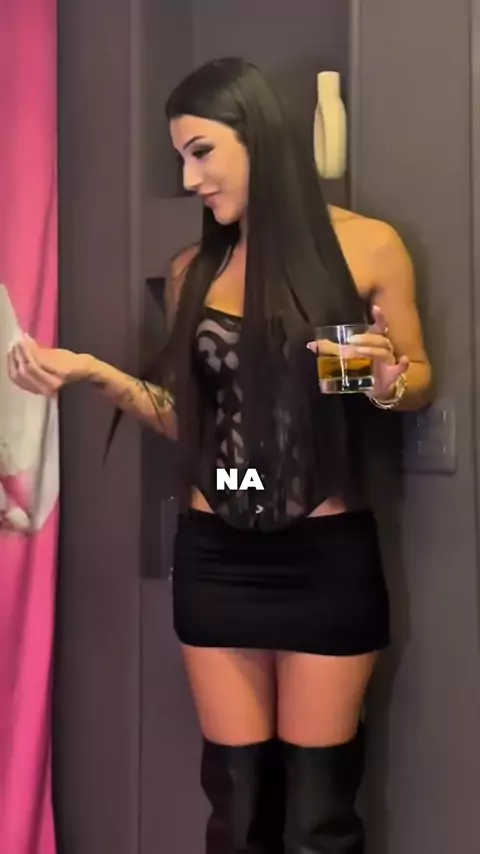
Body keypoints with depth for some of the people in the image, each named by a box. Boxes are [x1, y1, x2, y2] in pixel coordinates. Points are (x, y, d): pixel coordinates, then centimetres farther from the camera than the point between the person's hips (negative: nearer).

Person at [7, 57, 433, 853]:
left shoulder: (367, 246, -3)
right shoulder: (192, 270, 7)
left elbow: (419, 383, 5)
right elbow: (188, 416, 11)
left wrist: (387, 381, -17)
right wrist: (94, 371, -2)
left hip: (327, 554, -3)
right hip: (215, 556, 3)